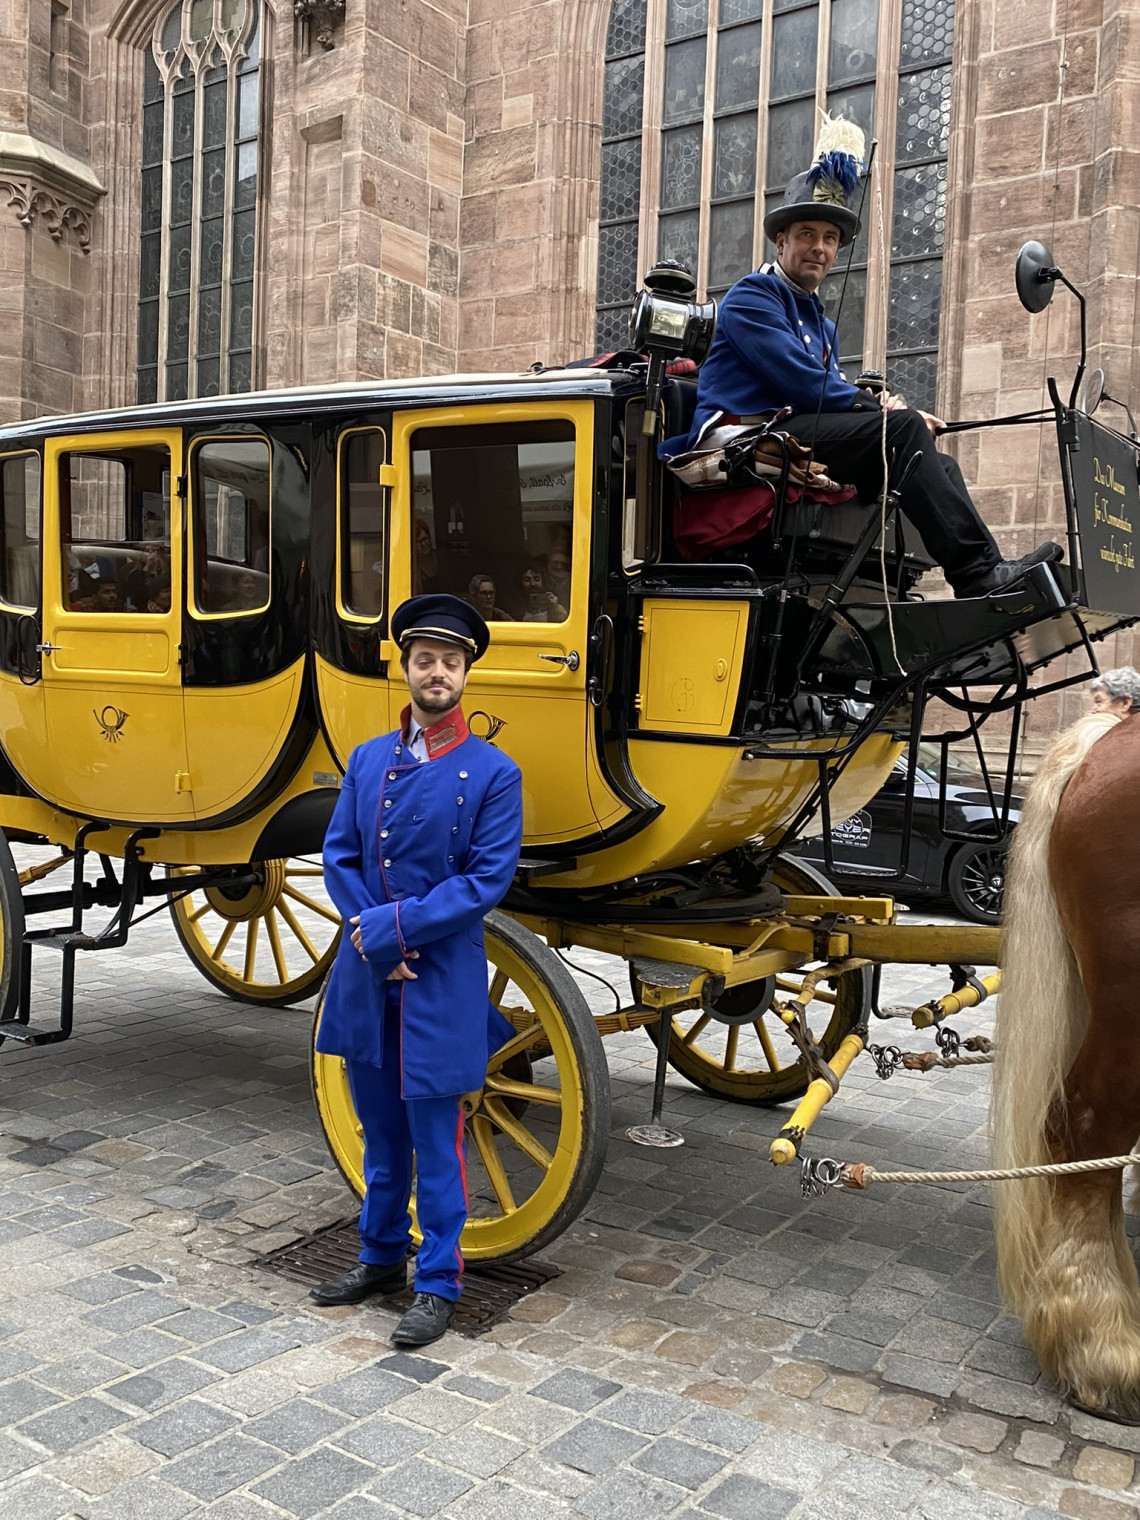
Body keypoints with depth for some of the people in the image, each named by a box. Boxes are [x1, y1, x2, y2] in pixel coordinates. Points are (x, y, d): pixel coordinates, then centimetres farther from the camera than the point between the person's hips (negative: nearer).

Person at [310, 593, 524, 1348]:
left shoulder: (494, 772, -8)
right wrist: (368, 936, -11)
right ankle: (382, 1257, 36)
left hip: (442, 982, -5)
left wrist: (392, 928, -17)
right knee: (380, 1131, 19)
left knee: (435, 1141, 4)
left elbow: (488, 880, -14)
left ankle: (439, 1285, 20)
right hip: (364, 975, 5)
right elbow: (339, 858, 5)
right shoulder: (368, 759, 6)